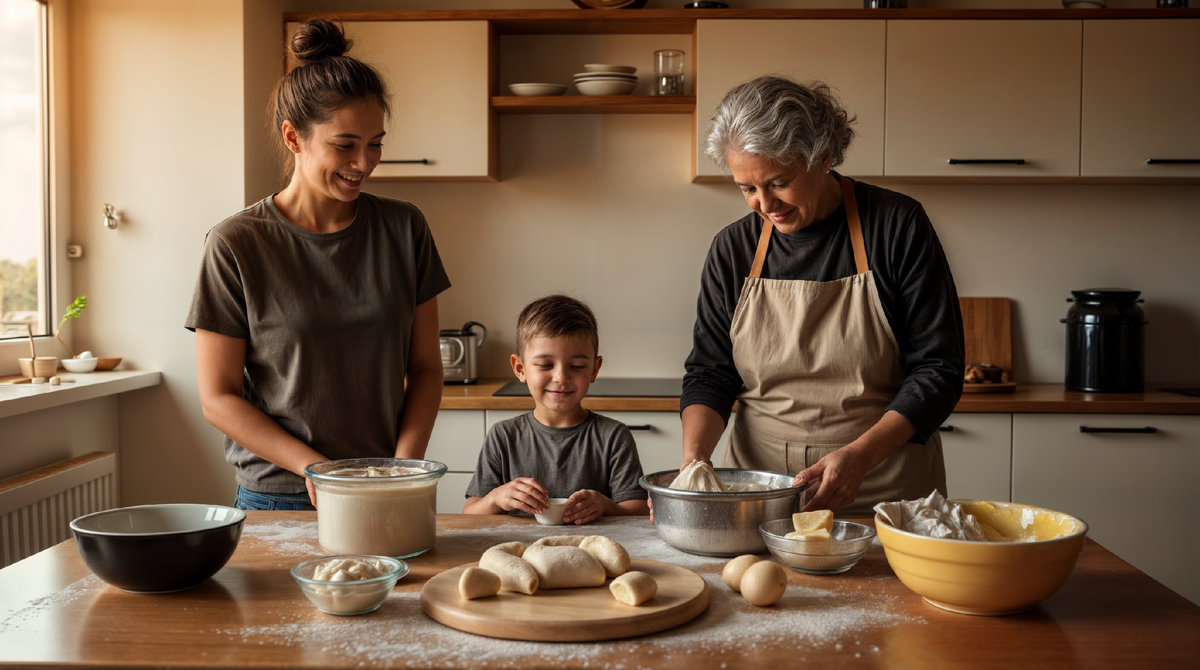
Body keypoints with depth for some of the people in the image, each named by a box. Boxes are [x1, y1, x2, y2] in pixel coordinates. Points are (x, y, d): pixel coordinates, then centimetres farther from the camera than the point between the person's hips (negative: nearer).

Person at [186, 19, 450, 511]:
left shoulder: (404, 229, 1)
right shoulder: (236, 244, -8)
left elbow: (424, 366, 4)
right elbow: (218, 398, -6)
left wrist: (403, 469, -9)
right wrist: (316, 469, -16)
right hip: (277, 499, -2)